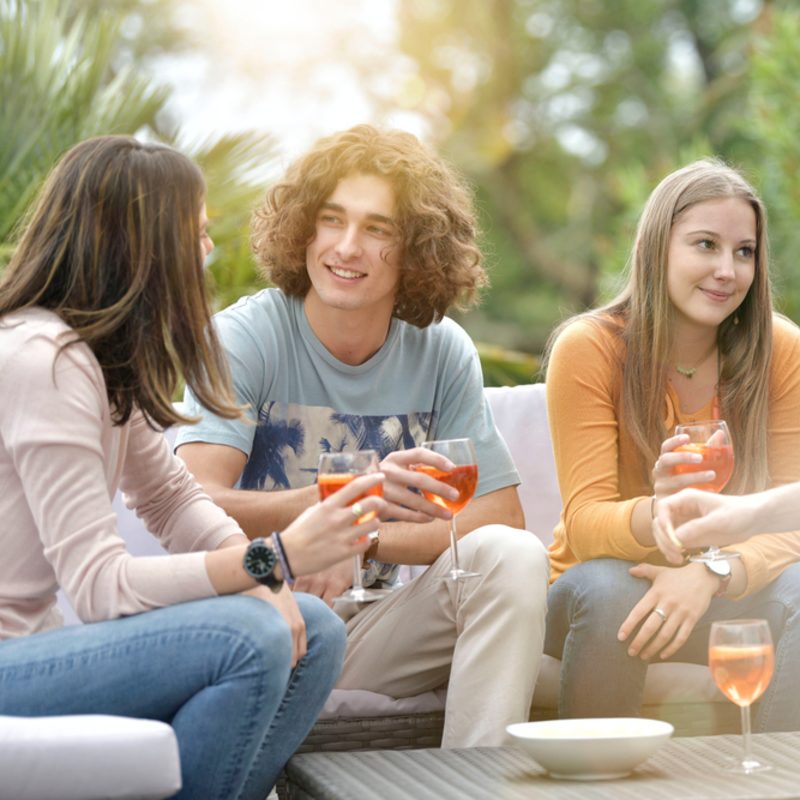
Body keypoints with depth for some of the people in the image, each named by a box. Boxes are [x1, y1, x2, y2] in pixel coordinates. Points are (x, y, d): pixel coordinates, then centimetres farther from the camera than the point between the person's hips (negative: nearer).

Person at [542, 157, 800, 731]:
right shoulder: (589, 349, -14)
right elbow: (585, 521, -20)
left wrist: (711, 572, -35)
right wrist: (654, 517, -44)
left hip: (727, 593, 2)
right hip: (600, 595, -1)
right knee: (609, 588, -34)